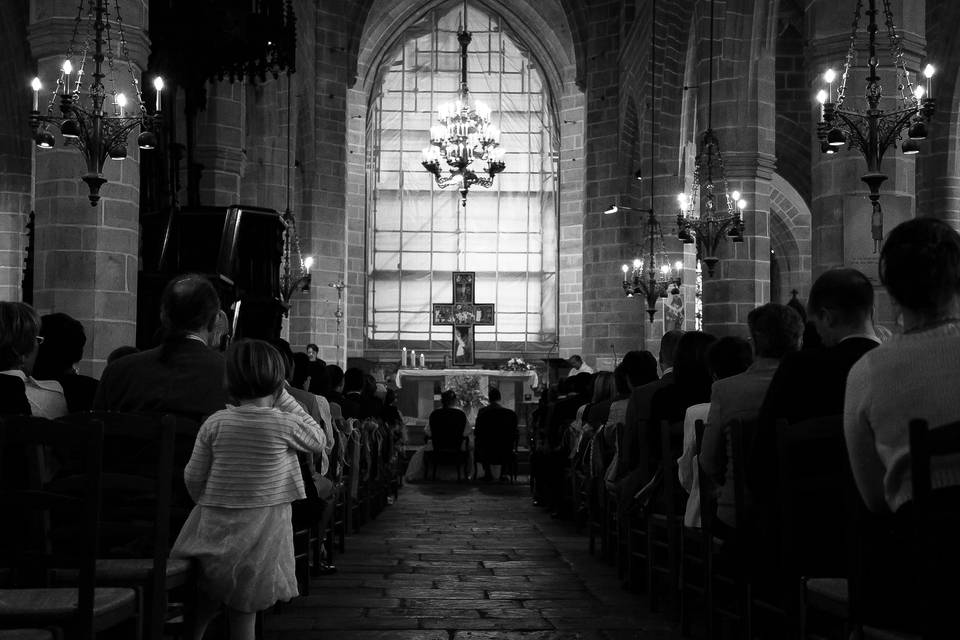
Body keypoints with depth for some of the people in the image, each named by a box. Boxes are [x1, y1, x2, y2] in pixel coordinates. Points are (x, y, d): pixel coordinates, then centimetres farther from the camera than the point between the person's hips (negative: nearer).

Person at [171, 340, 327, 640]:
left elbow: (193, 477, 0)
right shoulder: (285, 425, -9)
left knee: (204, 607, 14)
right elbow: (318, 442, 10)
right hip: (260, 531, -2)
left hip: (214, 527, 2)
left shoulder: (215, 423, -4)